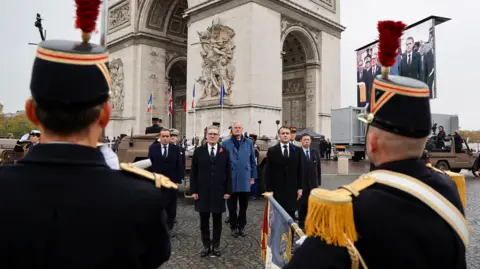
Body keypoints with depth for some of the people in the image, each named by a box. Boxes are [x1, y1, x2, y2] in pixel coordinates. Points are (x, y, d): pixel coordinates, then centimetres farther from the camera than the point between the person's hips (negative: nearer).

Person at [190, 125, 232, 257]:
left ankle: (216, 245, 21)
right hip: (202, 191, 0)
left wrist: (228, 191, -3)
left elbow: (228, 173, 3)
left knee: (217, 219, 9)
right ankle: (206, 245, 20)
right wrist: (193, 190, -5)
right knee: (204, 219, 7)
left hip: (219, 192, 0)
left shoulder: (225, 152, 3)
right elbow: (194, 172, 1)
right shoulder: (198, 151, 2)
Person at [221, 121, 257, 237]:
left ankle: (241, 226, 25)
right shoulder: (226, 143, 0)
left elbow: (253, 161, 7)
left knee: (244, 205, 11)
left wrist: (253, 177, 5)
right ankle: (234, 226, 23)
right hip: (231, 180, -1)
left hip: (245, 179, 1)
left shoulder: (249, 143, 5)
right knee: (232, 206, 9)